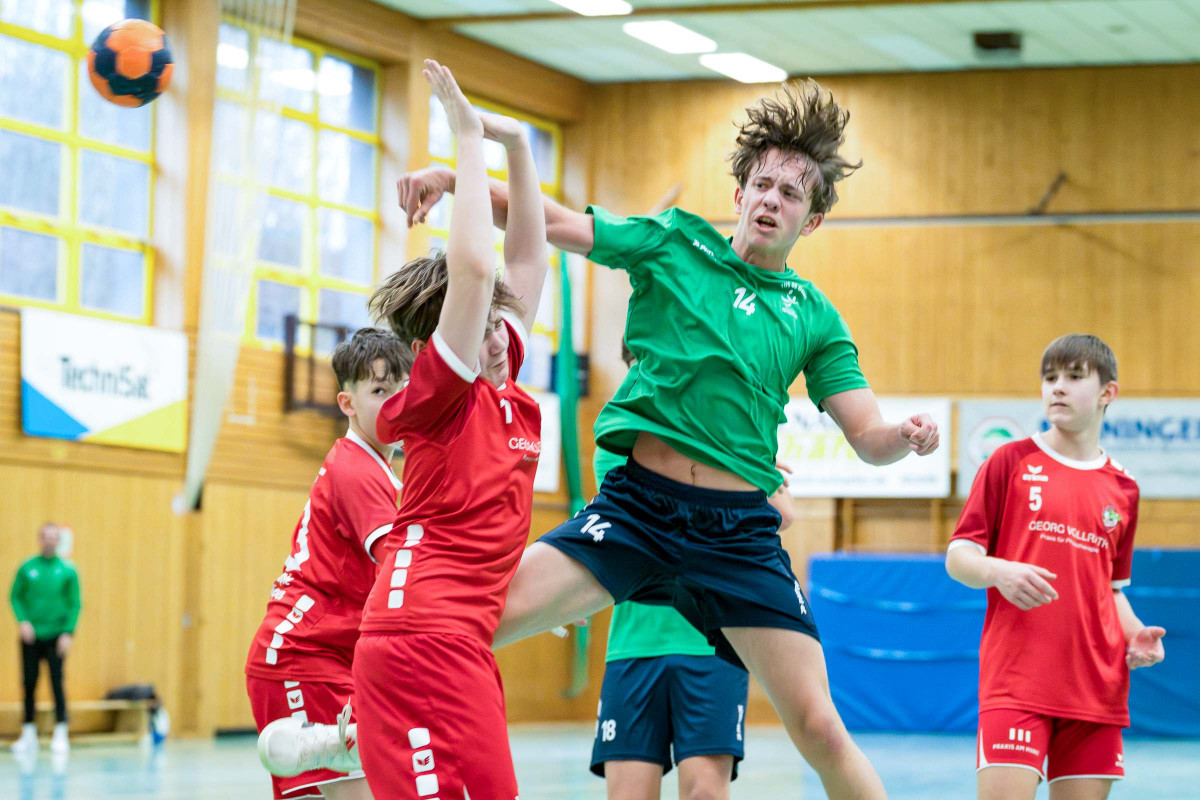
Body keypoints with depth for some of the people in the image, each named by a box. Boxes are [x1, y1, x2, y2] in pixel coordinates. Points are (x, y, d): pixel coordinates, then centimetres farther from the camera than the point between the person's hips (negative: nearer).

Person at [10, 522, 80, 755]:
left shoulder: (67, 570, 0)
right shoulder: (27, 568, 2)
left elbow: (74, 604, 1)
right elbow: (15, 597, 6)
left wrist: (68, 632, -8)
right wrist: (22, 621, -9)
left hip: (55, 637, -1)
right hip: (30, 637, 1)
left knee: (57, 683, -5)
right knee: (29, 684, 4)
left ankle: (60, 734, 0)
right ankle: (28, 734, 12)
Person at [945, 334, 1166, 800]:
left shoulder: (1123, 489, 14)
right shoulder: (1011, 461, 4)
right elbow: (957, 558, 3)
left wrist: (1134, 634, 3)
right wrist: (998, 572, -18)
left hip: (1096, 686, 4)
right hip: (1015, 675, -4)